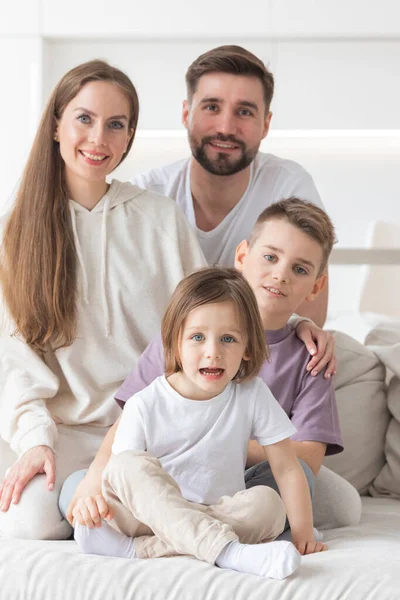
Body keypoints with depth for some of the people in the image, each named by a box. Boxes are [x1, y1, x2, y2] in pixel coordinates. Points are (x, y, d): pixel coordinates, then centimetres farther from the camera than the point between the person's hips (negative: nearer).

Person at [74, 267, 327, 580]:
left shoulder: (253, 395, -5)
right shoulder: (145, 406, -8)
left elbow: (287, 468, -3)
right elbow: (119, 474, -9)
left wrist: (303, 533, -11)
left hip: (216, 518, 1)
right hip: (150, 515, -1)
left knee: (267, 503, -28)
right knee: (131, 464, -29)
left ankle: (140, 549, -34)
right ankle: (228, 552, -45)